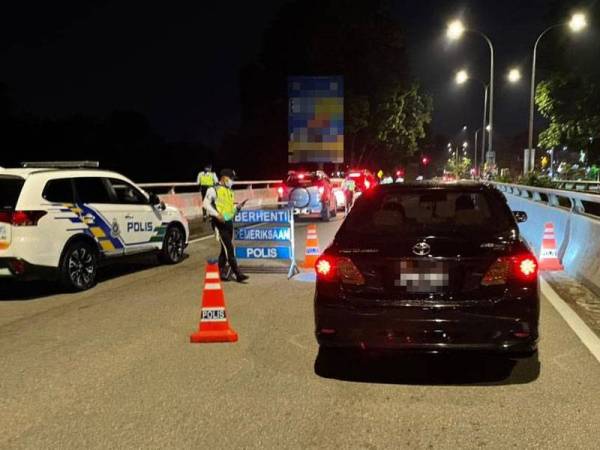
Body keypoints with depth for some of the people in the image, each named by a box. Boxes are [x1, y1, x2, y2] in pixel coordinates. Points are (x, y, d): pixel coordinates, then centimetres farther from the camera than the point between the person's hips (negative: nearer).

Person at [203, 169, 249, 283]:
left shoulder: (229, 191, 20)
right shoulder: (213, 189, -4)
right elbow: (206, 204, -12)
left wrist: (238, 207, 4)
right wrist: (217, 214, -22)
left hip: (229, 222, 8)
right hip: (219, 223, -8)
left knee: (225, 249, 11)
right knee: (229, 248, -11)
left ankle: (221, 272, 21)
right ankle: (238, 274, -12)